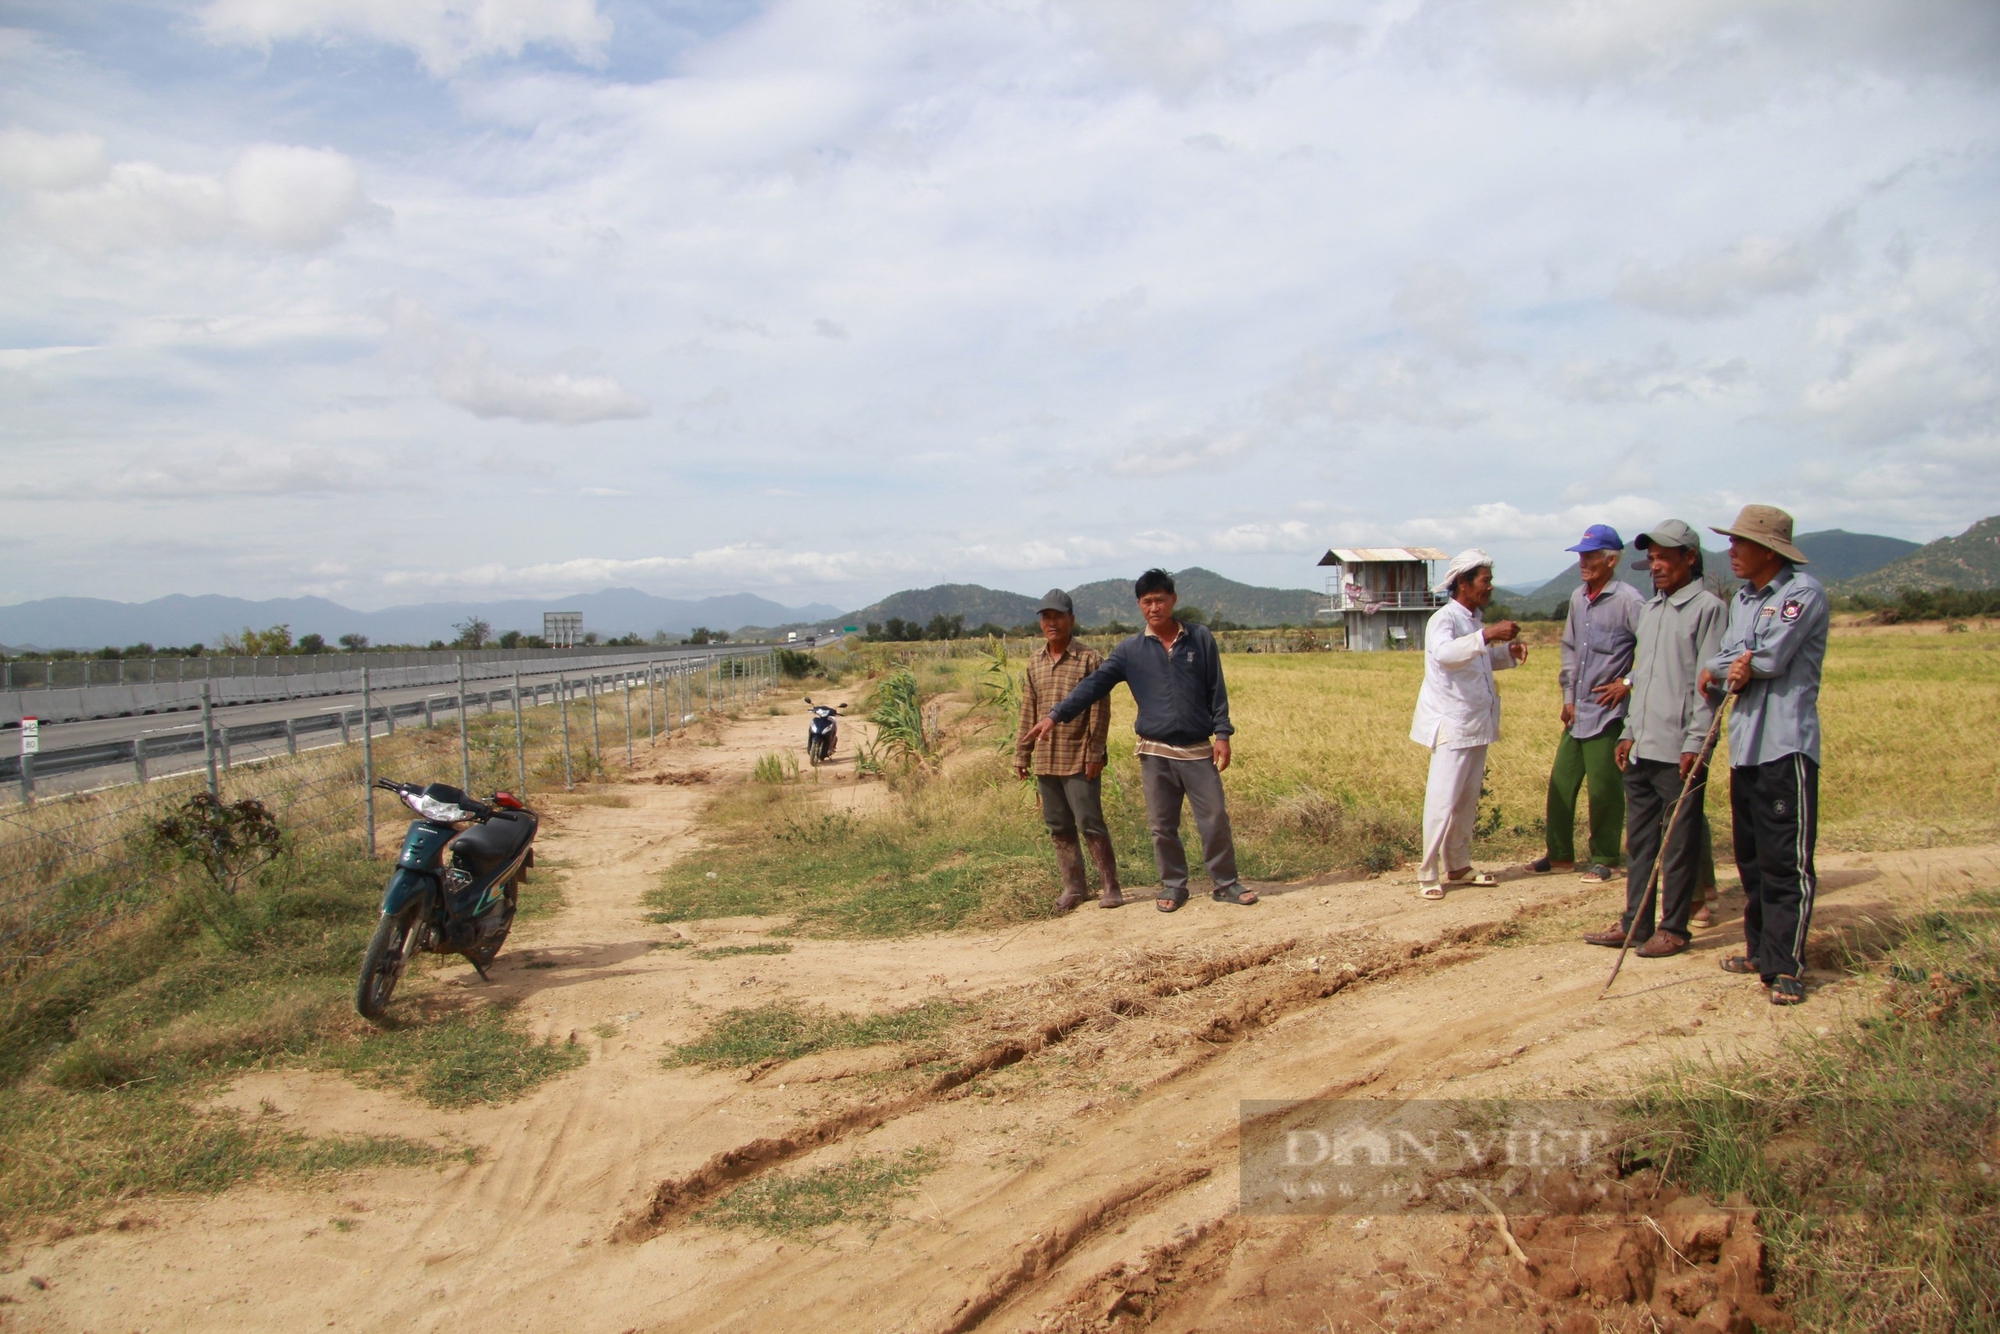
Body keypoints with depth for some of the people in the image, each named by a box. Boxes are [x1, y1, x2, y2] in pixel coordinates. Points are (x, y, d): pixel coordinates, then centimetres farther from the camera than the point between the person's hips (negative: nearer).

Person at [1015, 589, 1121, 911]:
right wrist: (1021, 754, 10)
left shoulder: (1090, 659, -6)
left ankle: (1110, 885, 7)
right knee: (1058, 826, 10)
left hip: (1079, 760, -5)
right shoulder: (1035, 662, 10)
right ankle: (1073, 885, 20)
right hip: (1045, 760, 5)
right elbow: (1028, 712, 13)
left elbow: (1100, 710, -9)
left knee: (1090, 824, -5)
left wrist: (1095, 753, -13)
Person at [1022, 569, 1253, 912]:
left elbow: (1216, 690, 4)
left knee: (1215, 819, 1)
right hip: (1155, 752, 1)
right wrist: (1056, 715, -15)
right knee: (1163, 826, 7)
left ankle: (1226, 884, 14)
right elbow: (1094, 685, -5)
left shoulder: (1200, 639, 3)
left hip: (1198, 750, -1)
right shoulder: (1130, 650, 2)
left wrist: (1222, 733, -3)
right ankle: (1173, 886, 20)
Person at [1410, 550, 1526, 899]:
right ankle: (1427, 875, 0)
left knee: (1468, 801, 15)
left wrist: (1507, 652, 10)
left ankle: (1458, 866, 26)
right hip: (1451, 725, -9)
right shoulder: (1444, 619, -15)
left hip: (1477, 724, 9)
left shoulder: (1475, 620, 12)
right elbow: (1445, 654, -36)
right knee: (1442, 802, -7)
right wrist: (1487, 636, -45)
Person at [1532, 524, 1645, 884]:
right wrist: (1568, 694, 13)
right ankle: (1560, 854, 22)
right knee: (1561, 783, 10)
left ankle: (1605, 859, 14)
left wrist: (1628, 683, -11)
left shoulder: (1628, 600, -12)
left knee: (1603, 788, 0)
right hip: (1577, 712, 7)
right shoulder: (1578, 597, 10)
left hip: (1608, 713, -7)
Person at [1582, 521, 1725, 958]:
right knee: (1640, 840, 12)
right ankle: (1635, 923, 19)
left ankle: (1674, 928, 10)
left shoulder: (1707, 608, -7)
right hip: (1642, 749, 8)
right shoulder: (1649, 609, 17)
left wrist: (1695, 743, -16)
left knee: (1680, 843, 2)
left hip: (1678, 750, -8)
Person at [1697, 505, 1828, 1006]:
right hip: (1745, 744, 8)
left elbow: (1769, 658, -17)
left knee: (1786, 860, -8)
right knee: (1750, 856, 14)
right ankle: (1760, 949, 25)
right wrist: (1731, 672, -10)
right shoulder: (1741, 599, 17)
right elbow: (1717, 665, 11)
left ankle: (1785, 966, -6)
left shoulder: (1803, 592, -8)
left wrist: (1725, 667, 0)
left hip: (1786, 744, -8)